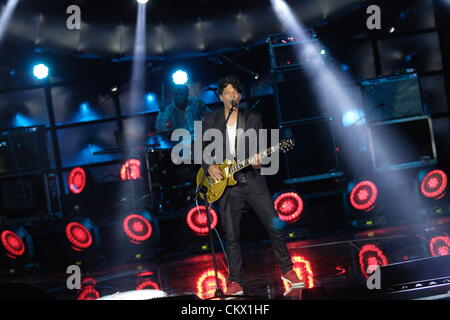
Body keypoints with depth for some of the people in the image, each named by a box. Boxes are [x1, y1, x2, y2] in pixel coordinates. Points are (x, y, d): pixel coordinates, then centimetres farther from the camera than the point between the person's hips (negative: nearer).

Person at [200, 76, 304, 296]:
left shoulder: (253, 118, 7)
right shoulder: (210, 121, 6)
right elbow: (201, 150, 10)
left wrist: (258, 161, -14)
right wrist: (209, 167, -7)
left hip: (252, 180, 1)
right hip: (226, 184, 0)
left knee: (275, 226, 0)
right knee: (231, 236, 1)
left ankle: (287, 270, 18)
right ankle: (235, 282, 11)